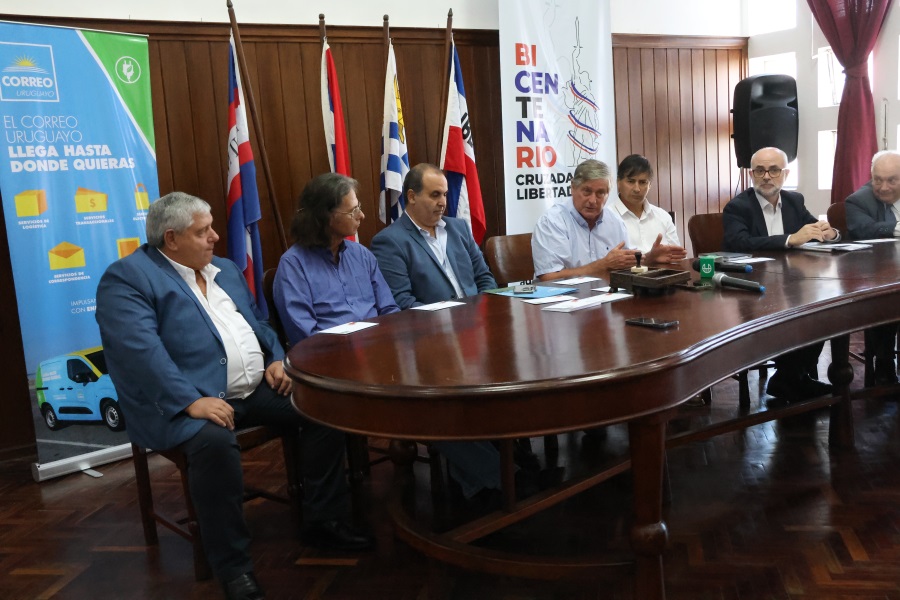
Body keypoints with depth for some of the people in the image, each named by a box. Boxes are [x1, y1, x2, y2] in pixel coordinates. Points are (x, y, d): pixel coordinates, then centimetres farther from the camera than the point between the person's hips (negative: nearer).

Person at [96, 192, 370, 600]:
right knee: (214, 442, -36)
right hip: (189, 400, -7)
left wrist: (276, 359, 4)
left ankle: (324, 520, 5)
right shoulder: (127, 278, -8)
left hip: (257, 388, 7)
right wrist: (191, 401, -30)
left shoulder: (226, 270, 18)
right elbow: (142, 352, -21)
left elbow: (258, 322, 24)